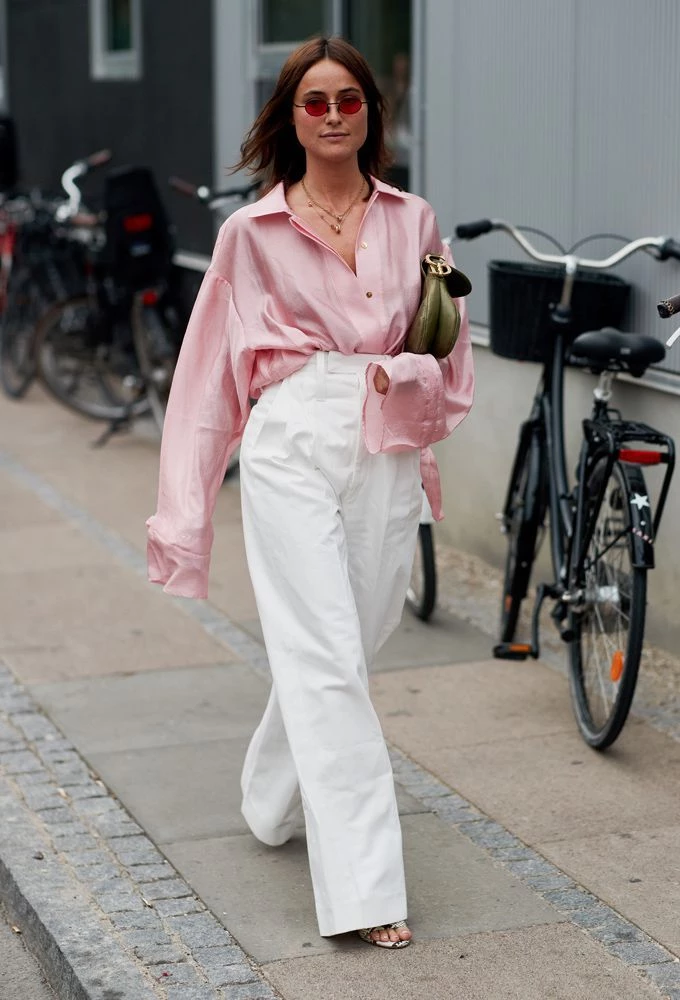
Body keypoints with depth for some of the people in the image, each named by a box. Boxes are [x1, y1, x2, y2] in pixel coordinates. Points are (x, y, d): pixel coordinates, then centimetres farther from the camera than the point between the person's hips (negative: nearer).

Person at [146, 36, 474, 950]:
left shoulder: (413, 221, 11)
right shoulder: (253, 230, 6)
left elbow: (450, 358, 15)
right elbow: (214, 369, 7)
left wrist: (405, 377, -8)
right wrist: (182, 507, 4)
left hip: (387, 456, 3)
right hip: (293, 445, -3)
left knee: (342, 651, 11)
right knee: (326, 662, -9)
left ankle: (274, 799, 39)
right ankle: (364, 888, -8)